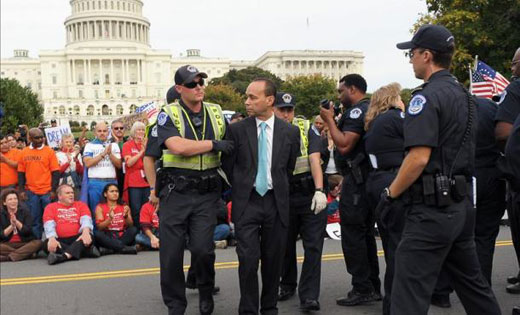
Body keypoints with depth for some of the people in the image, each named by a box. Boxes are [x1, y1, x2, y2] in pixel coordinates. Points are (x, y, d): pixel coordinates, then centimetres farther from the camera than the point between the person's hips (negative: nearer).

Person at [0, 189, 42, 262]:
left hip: (25, 243, 0)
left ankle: (8, 257, -34)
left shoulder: (25, 211, 3)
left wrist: (16, 222, -19)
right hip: (8, 245, 0)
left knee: (38, 243, -31)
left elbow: (28, 231, -6)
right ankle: (25, 253, -26)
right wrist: (11, 226, -19)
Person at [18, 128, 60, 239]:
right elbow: (21, 173, 10)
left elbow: (55, 172, -3)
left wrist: (53, 190, -8)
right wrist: (21, 190, 3)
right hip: (31, 192, 2)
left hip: (47, 191, -2)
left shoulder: (49, 151, -2)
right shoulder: (24, 152, 5)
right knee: (35, 218, 9)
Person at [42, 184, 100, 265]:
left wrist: (85, 232, -28)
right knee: (47, 243, -30)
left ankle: (64, 256, -48)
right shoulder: (50, 207, 11)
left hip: (77, 239, 0)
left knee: (88, 236, -28)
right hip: (60, 240, 0)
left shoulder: (81, 205, 14)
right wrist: (52, 239, -27)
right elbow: (49, 225, -5)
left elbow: (86, 220, -5)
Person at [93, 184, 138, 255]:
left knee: (134, 229, -25)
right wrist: (110, 218, -24)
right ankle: (125, 248, -33)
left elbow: (130, 225, 0)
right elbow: (99, 227, -6)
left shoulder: (124, 207, 11)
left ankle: (109, 249, -29)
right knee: (97, 233, -31)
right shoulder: (100, 207, 5)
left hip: (123, 237, 2)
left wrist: (126, 216, -20)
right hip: (107, 238, -1)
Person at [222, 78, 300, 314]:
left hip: (277, 203, 2)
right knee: (248, 259, -5)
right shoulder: (236, 130, -2)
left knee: (273, 261, 9)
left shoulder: (290, 132, 1)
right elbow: (227, 166, 7)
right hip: (247, 203, -1)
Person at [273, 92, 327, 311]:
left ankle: (309, 296, 1)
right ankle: (287, 285, 34)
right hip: (283, 196, 1)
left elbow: (314, 160, -8)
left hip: (310, 194, -1)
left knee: (313, 246, -4)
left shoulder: (306, 129, -1)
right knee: (285, 245, 14)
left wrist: (319, 191, -20)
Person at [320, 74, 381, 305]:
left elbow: (344, 145, -22)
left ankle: (362, 289, -1)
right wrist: (334, 121, 13)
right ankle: (373, 287, 21)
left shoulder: (357, 111, -13)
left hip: (356, 180, -10)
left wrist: (329, 120, -13)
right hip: (368, 179, 10)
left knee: (352, 235, -5)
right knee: (366, 234, 14)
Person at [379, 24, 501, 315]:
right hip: (462, 203, 9)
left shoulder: (428, 96, -14)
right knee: (472, 282, 21)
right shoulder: (465, 95, 15)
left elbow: (419, 158, -21)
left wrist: (390, 193, -10)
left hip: (433, 207, -9)